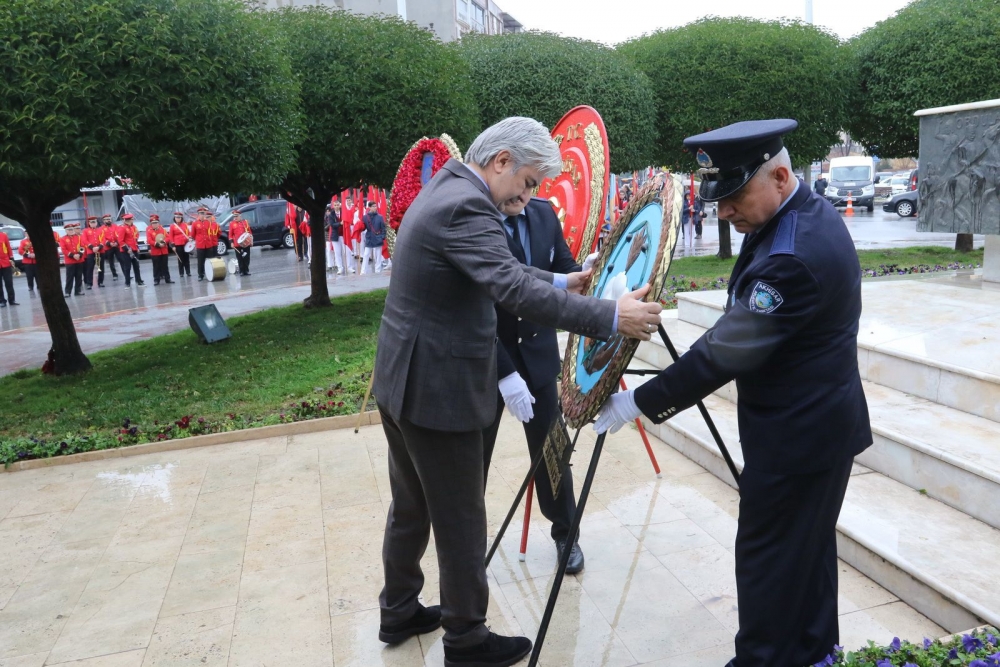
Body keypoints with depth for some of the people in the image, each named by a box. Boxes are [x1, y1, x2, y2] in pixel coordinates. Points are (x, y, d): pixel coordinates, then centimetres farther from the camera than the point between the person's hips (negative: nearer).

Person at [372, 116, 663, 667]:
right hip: (436, 390, -10)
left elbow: (499, 271, 20)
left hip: (404, 381, 10)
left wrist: (560, 283, 15)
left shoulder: (446, 189, 11)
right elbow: (514, 291, -32)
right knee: (460, 520, 6)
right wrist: (610, 317, -30)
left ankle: (398, 612, 38)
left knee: (411, 506, 22)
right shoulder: (465, 205, -21)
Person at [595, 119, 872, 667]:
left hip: (795, 435, -10)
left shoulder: (793, 255, -30)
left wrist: (640, 403, -21)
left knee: (767, 557, 4)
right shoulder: (810, 212, 2)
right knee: (809, 544, 22)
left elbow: (724, 352, -28)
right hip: (820, 421, 10)